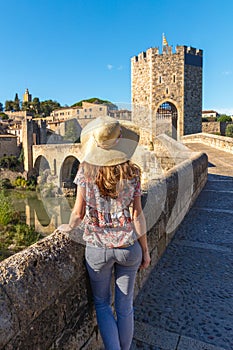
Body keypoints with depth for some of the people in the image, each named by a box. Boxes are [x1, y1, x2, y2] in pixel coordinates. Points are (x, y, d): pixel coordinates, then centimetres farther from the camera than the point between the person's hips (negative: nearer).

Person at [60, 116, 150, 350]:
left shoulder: (85, 170, -9)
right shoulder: (132, 172, -7)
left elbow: (79, 212, -6)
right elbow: (137, 216, -6)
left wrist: (69, 227, 16)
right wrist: (145, 250, 5)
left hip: (97, 248, -1)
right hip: (128, 247, 1)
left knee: (102, 304, 22)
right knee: (125, 306, 20)